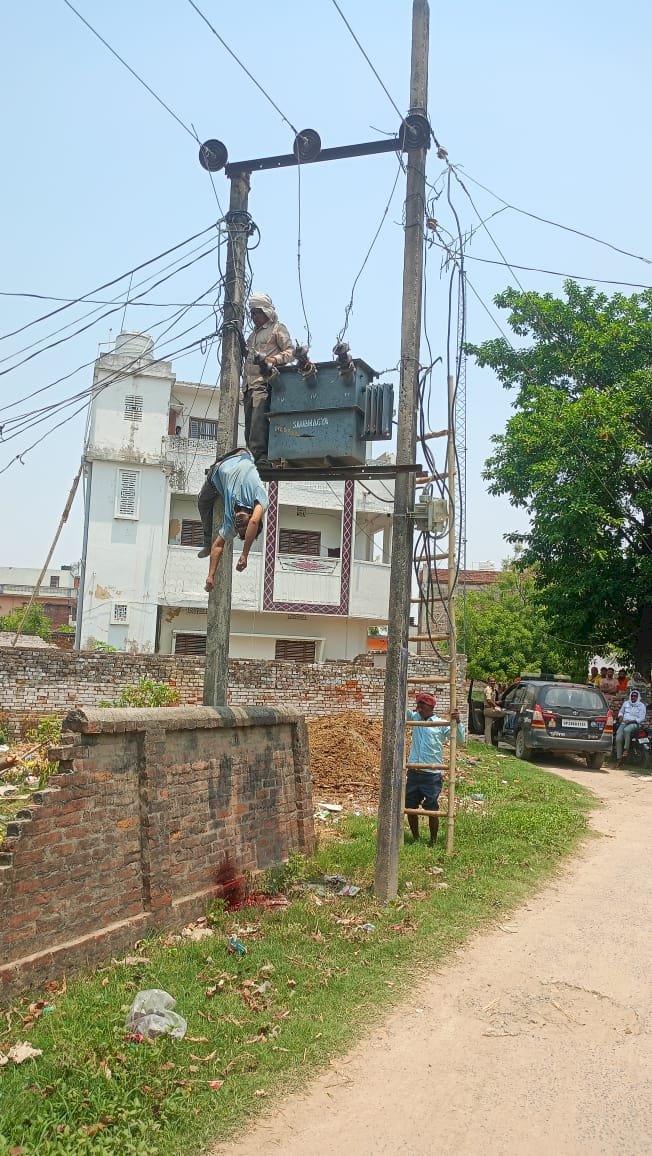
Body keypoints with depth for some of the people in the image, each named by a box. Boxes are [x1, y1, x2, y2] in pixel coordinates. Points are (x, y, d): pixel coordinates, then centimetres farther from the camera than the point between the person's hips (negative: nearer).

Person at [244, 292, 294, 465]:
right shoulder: (252, 334, 29)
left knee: (258, 420, -21)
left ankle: (260, 456, -26)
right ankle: (252, 455, 2)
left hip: (264, 382, -8)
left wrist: (271, 360, -17)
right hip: (249, 384, 8)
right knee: (249, 423, 2)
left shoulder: (277, 328, 7)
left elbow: (290, 351, -4)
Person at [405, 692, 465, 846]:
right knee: (410, 807, 11)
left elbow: (460, 739, -9)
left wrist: (457, 722, -24)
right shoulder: (415, 718, 8)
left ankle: (433, 842, 18)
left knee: (431, 810, 2)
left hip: (432, 775, -4)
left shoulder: (441, 724, -4)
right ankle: (415, 839, 28)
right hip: (413, 773, 4)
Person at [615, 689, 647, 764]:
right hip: (624, 723, 4)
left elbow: (641, 719, -4)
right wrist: (620, 716, 3)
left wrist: (631, 721, -15)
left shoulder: (642, 706, 4)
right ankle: (619, 758, -20)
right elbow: (621, 711, 27)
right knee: (618, 738, -22)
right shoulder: (626, 703, 17)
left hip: (635, 724, -4)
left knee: (626, 730, -40)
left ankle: (626, 749, -28)